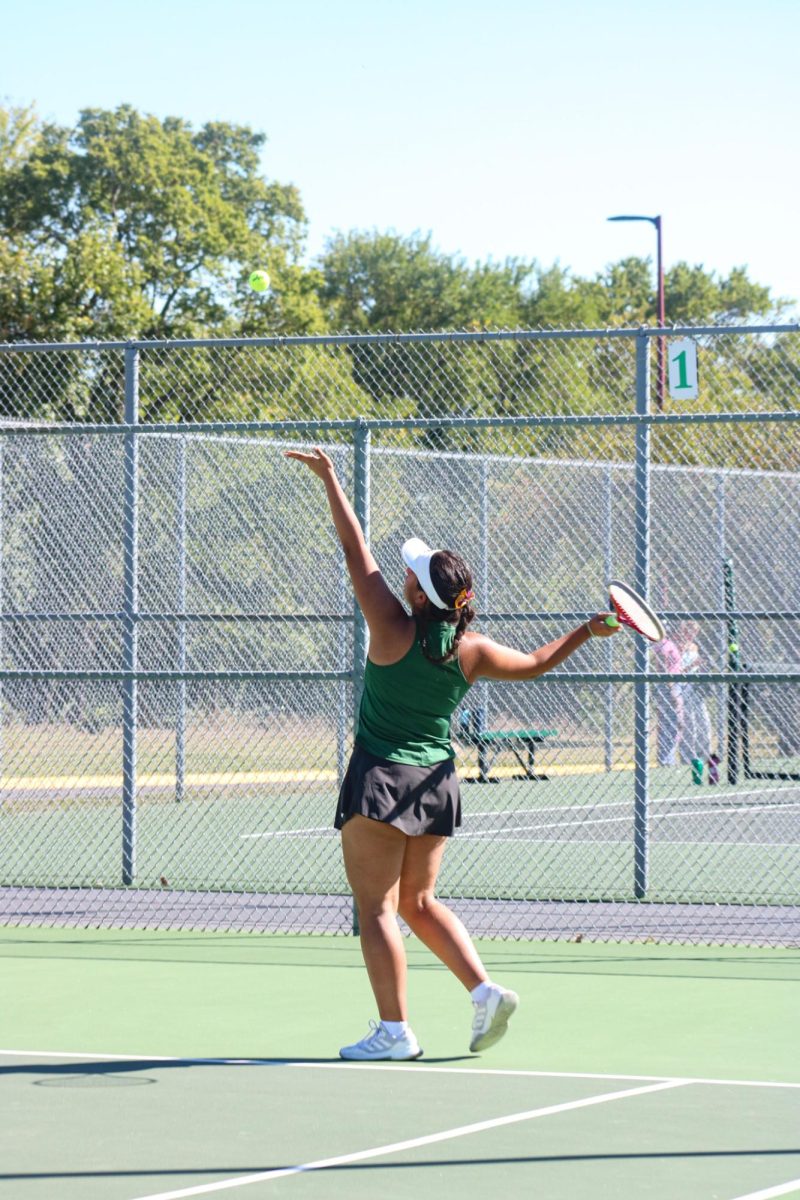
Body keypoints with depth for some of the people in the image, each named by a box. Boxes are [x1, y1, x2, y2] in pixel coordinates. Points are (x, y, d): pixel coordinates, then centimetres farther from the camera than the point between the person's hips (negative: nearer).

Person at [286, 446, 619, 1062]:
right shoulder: (472, 651, -4)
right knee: (419, 900, 20)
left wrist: (331, 479, -5)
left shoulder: (395, 631, -16)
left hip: (381, 779, -6)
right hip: (437, 781, 6)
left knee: (376, 907, -1)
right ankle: (485, 988, 5)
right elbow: (534, 664, 13)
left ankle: (394, 1029, -4)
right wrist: (586, 631, 24)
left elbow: (357, 551, -11)